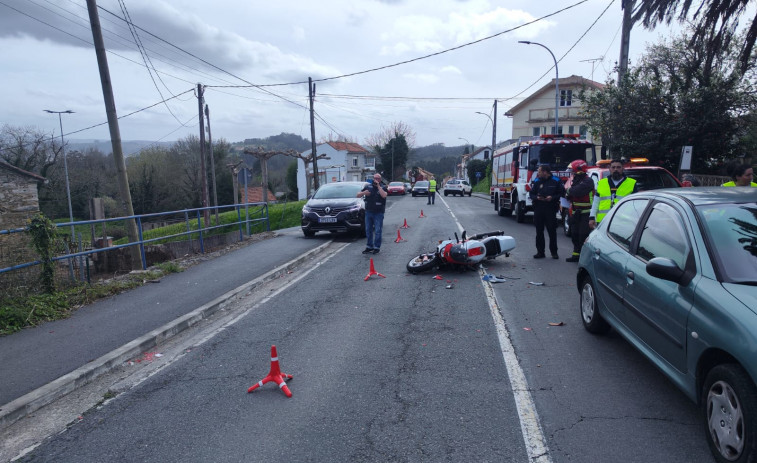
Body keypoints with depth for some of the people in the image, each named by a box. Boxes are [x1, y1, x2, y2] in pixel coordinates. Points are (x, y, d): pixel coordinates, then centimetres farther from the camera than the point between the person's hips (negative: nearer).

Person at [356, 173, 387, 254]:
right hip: (368, 212, 4)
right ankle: (369, 247, 18)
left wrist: (378, 186, -19)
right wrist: (364, 193, -11)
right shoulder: (368, 186, 10)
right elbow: (358, 195, 10)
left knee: (377, 231, -3)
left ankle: (377, 247, 5)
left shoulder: (383, 187, 0)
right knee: (368, 230, 8)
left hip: (378, 213, -4)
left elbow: (384, 195, -22)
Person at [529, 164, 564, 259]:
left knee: (552, 231, 0)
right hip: (538, 209, 3)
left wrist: (552, 197, -14)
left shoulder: (556, 181, 0)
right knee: (539, 231, 6)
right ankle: (540, 252, 14)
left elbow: (561, 193, 1)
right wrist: (537, 198, -9)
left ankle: (554, 252, 11)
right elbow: (531, 193, 11)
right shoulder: (537, 181, 9)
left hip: (551, 209, -3)